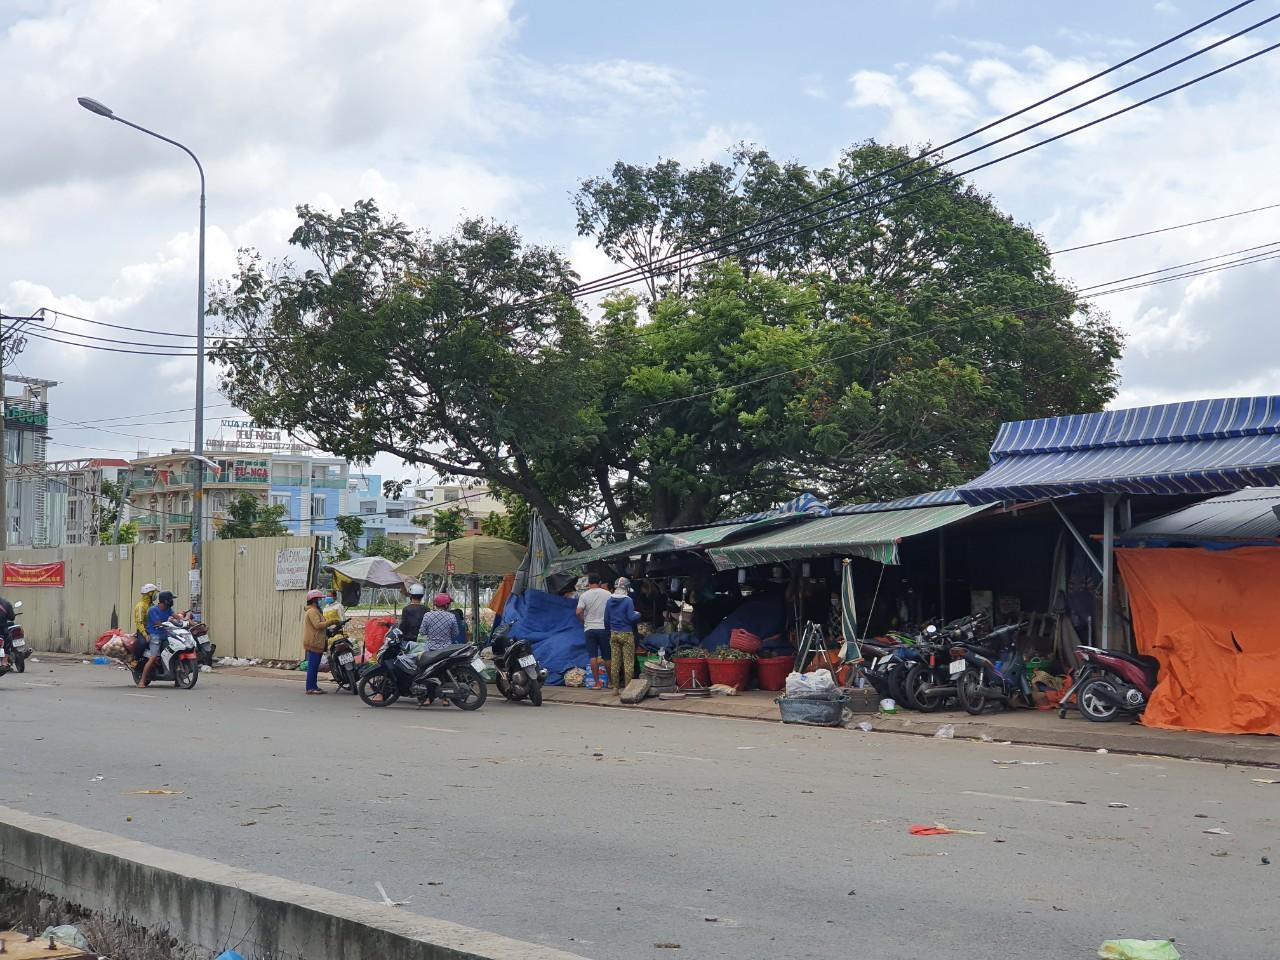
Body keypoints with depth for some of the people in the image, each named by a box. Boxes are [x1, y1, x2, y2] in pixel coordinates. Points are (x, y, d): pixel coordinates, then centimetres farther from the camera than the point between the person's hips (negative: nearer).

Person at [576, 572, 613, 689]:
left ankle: (597, 683, -1)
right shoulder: (607, 594, -2)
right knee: (607, 656, 9)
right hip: (604, 628, 1)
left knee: (593, 656, 1)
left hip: (589, 628, -1)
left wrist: (584, 620, 6)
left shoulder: (584, 595, -3)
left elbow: (579, 612, -11)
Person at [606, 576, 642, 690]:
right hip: (626, 634, -5)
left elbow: (606, 619, 9)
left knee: (615, 661, 8)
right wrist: (638, 614, 7)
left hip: (614, 634, 5)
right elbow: (631, 617, -14)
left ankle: (615, 687, 10)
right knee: (628, 662, 0)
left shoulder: (610, 601, 5)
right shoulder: (628, 600, -11)